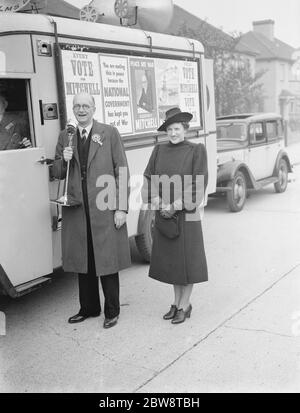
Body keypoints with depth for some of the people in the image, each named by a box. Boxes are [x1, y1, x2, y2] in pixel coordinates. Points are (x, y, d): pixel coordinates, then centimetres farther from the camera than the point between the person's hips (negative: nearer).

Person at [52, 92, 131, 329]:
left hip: (105, 209, -4)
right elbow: (57, 174, 15)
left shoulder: (109, 133, 1)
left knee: (107, 261, 3)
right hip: (76, 209, 4)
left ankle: (112, 311, 18)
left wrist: (122, 208, -8)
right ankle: (88, 308, 28)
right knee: (82, 261, 12)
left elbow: (122, 172, -2)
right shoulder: (65, 137, 12)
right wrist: (64, 160, -8)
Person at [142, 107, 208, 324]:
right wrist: (158, 203, -10)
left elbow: (198, 184, -11)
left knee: (188, 259, 4)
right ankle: (177, 302, 28)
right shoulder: (159, 150, 6)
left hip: (187, 214, -4)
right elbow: (148, 178, 5)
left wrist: (176, 205, -16)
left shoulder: (197, 150, -5)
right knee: (170, 259, 12)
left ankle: (184, 306, 18)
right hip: (163, 214, 4)